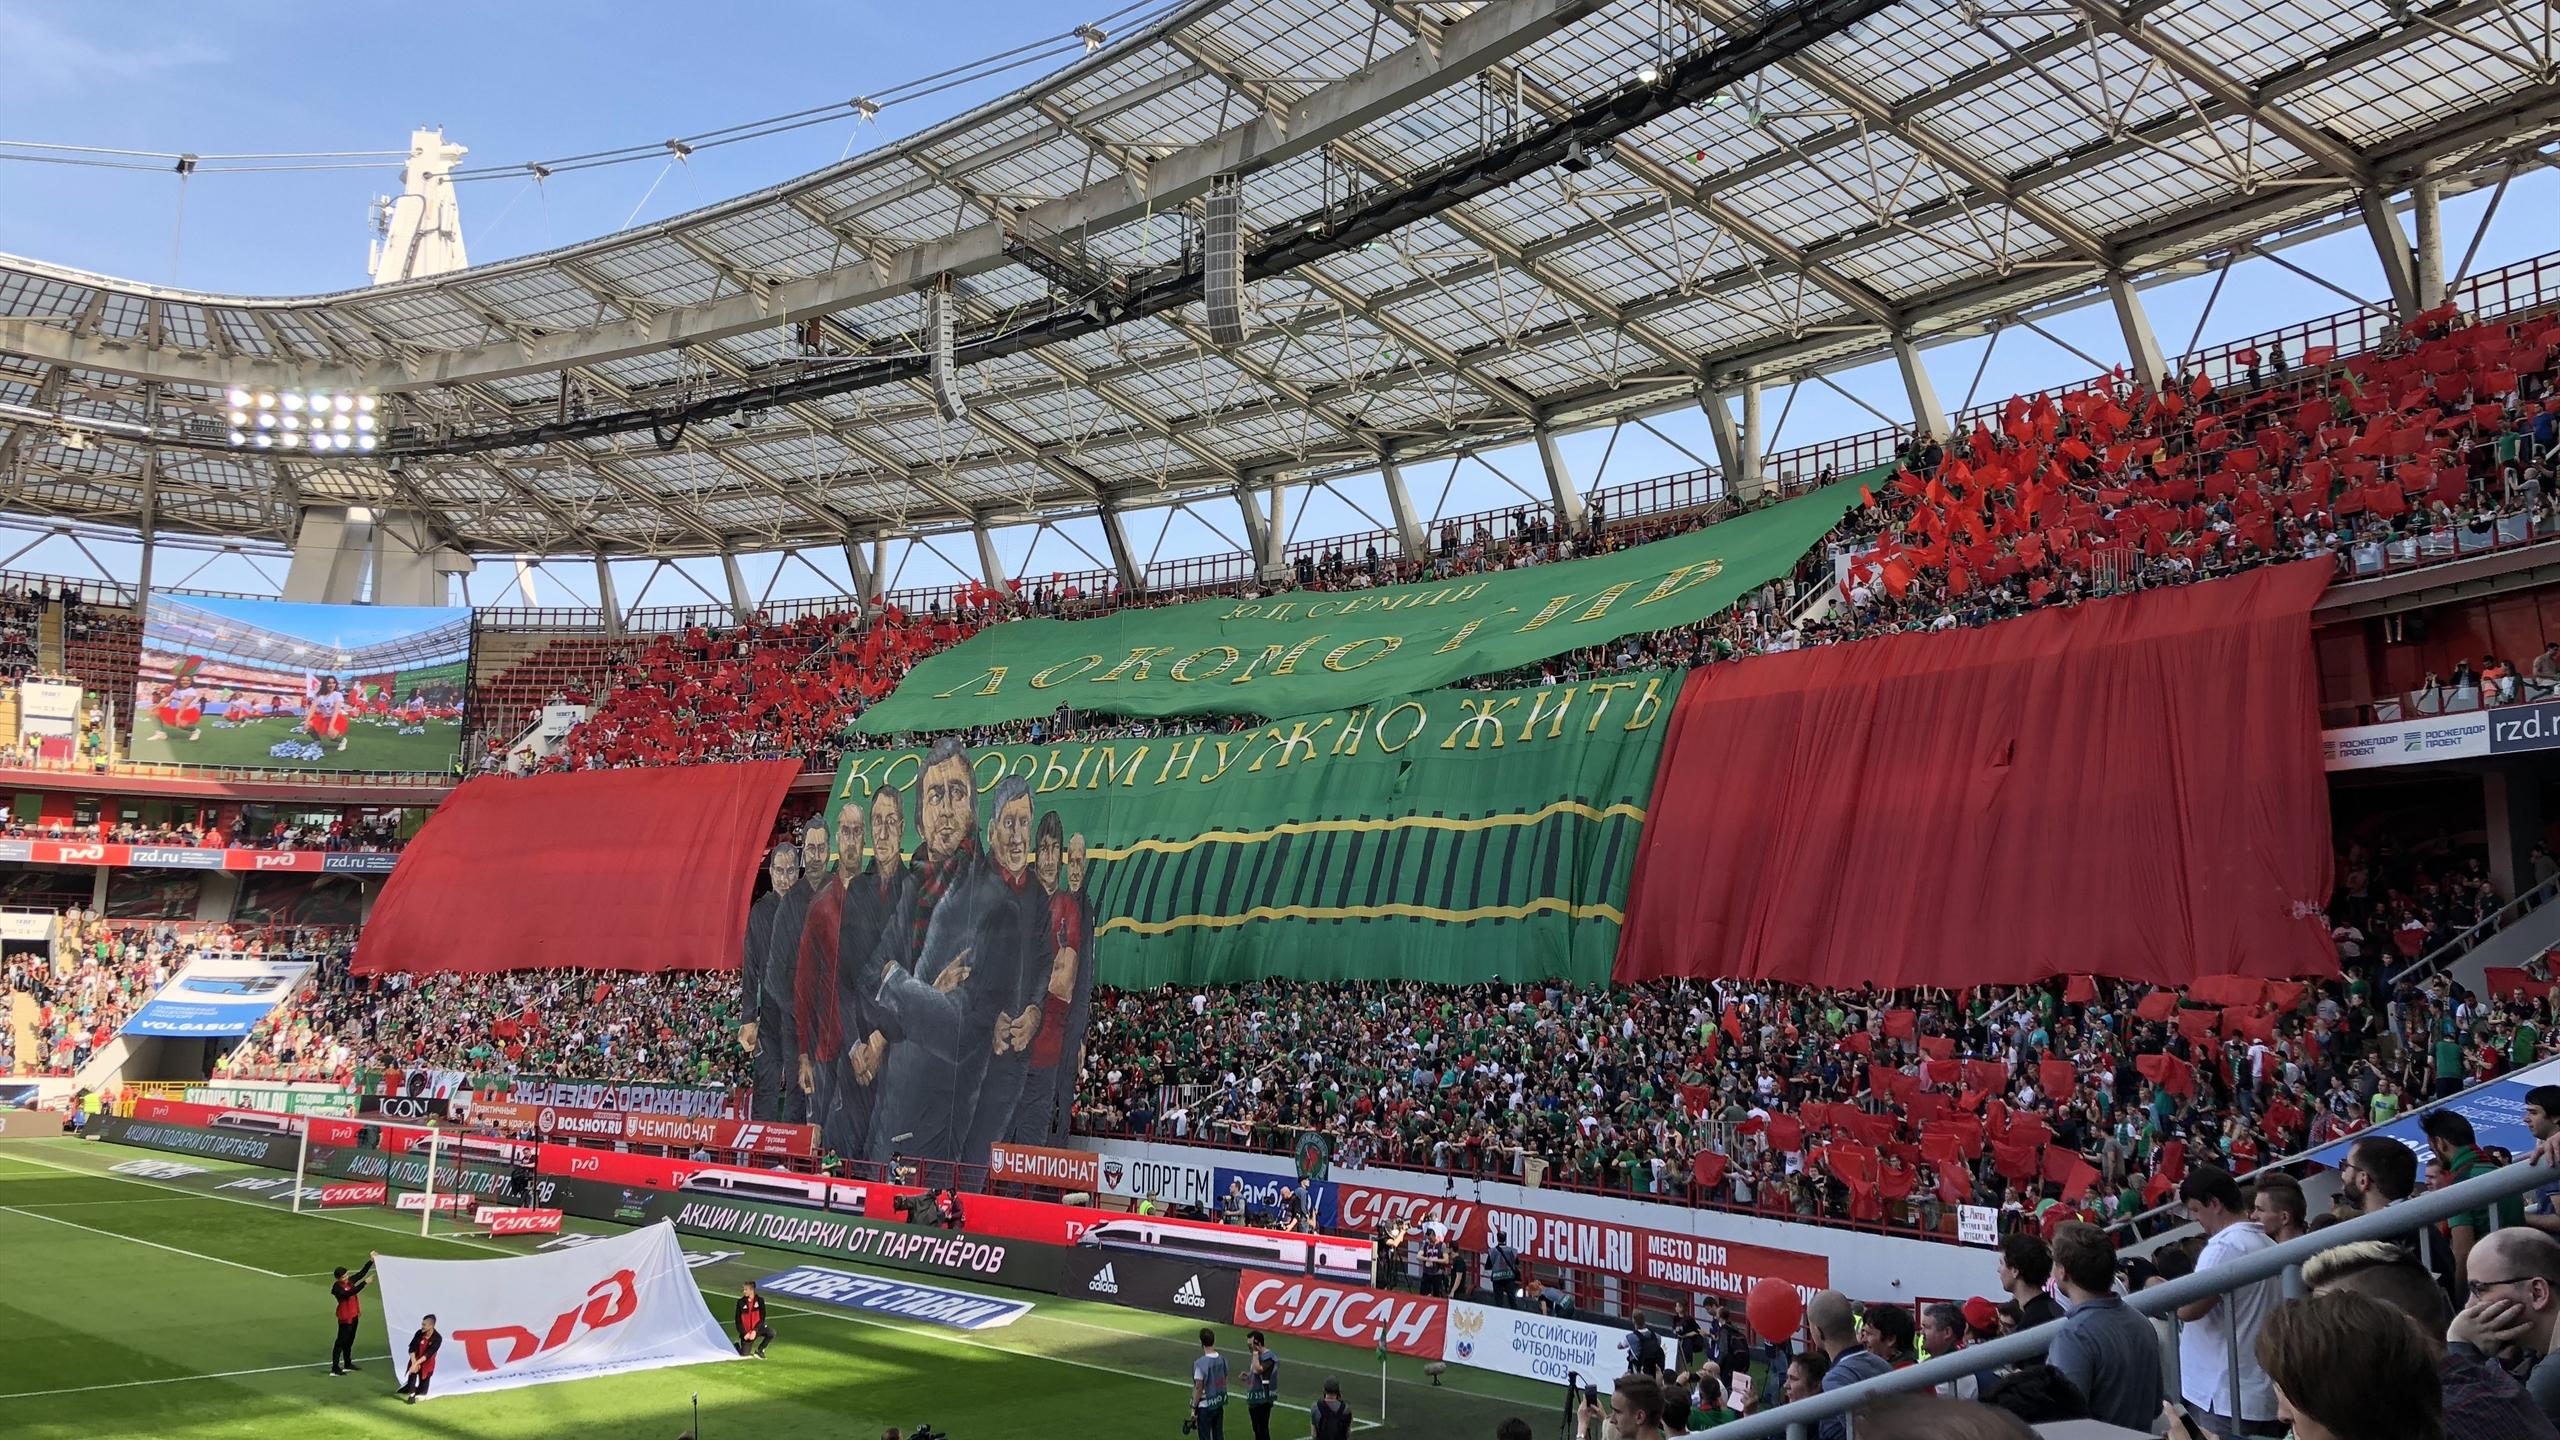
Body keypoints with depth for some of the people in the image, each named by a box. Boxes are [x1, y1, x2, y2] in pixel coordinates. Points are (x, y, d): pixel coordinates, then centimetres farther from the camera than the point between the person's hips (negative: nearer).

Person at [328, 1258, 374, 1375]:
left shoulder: (350, 1280, 2)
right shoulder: (337, 1287, -19)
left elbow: (362, 1272, 11)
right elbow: (349, 1293, -32)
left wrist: (371, 1261, 4)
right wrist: (364, 1283, -33)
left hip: (354, 1315, 8)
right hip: (345, 1317, -8)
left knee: (350, 1340, 17)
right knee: (341, 1341, -7)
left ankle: (348, 1364, 28)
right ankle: (335, 1368, -6)